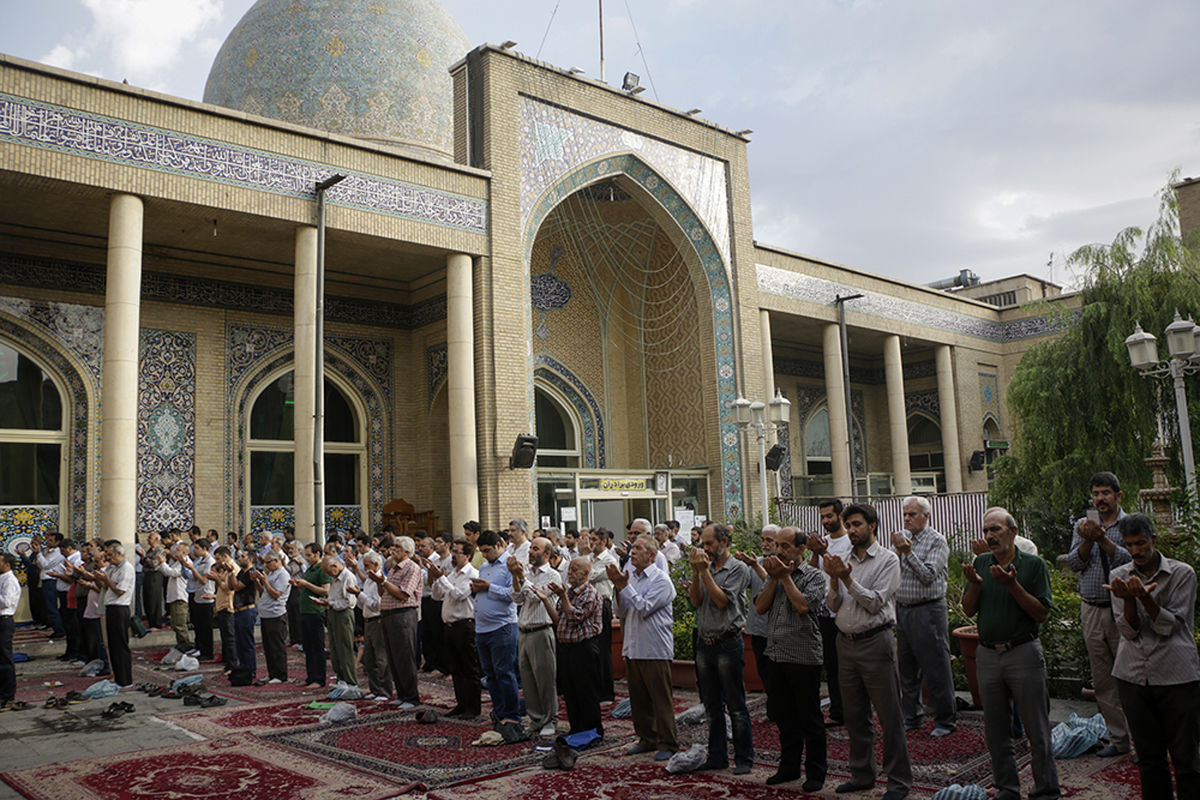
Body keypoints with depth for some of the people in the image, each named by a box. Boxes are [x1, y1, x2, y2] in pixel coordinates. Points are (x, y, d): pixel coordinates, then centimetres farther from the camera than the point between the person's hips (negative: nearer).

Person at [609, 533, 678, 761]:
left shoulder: (661, 580, -9)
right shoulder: (630, 577, 12)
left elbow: (644, 608, -18)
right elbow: (622, 613, 12)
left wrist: (625, 586, -15)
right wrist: (618, 588, -2)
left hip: (655, 648, -7)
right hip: (633, 647, 7)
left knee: (661, 699, -1)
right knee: (638, 698, 13)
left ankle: (668, 744, 9)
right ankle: (647, 739, 26)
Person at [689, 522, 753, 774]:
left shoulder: (738, 569, -7)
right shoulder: (706, 568, 11)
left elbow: (722, 600, -16)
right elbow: (696, 600, 1)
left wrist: (704, 570, -15)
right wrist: (696, 572, -10)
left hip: (728, 643, -6)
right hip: (705, 643, 6)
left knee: (736, 706, 1)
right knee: (712, 706, 14)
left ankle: (744, 759, 12)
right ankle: (717, 756, 24)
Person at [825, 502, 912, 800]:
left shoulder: (887, 559, -5)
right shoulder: (845, 560, 11)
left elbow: (875, 603, -13)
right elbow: (833, 606, 7)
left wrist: (847, 579, -16)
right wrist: (834, 579, -9)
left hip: (875, 642, -6)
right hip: (846, 642, 6)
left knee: (889, 716, 0)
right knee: (854, 716, 14)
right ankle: (862, 775, 27)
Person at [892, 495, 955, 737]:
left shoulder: (937, 540, -6)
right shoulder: (901, 537, 11)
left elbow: (928, 576, -15)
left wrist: (908, 552, -21)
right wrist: (897, 551, -9)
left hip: (928, 610, -6)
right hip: (902, 610, 6)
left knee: (936, 667, -2)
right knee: (907, 667, 12)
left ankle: (945, 720, 10)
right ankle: (912, 717, 24)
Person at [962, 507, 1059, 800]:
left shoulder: (1033, 564, -4)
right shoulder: (980, 564, 8)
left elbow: (1042, 613, -10)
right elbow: (969, 610, 6)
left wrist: (1013, 585, -19)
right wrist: (975, 584, -11)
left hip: (1023, 654, -4)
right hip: (987, 655, 4)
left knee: (1037, 731, 3)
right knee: (996, 733, 11)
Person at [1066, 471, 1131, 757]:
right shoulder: (1083, 526, 12)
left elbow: (1131, 559, -15)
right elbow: (1073, 563, 1)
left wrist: (1102, 538, -23)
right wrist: (1088, 540, -14)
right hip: (1091, 611, 4)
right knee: (1102, 681, 8)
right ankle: (1118, 738, 18)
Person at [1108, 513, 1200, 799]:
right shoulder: (1120, 576, 7)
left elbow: (1168, 626, -8)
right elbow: (1129, 631, 0)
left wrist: (1145, 597, -24)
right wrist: (1128, 599, -19)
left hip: (1177, 676, -2)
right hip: (1133, 676, 3)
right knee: (1149, 757, 10)